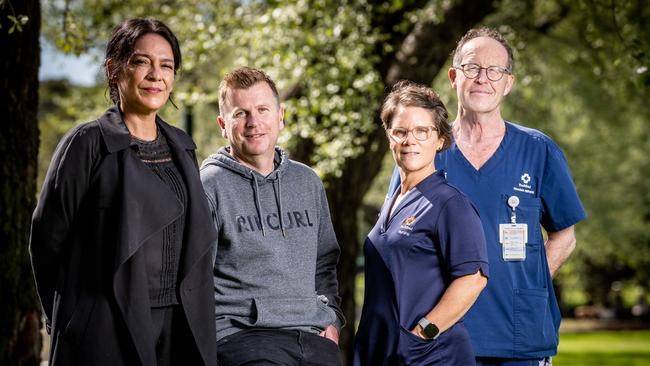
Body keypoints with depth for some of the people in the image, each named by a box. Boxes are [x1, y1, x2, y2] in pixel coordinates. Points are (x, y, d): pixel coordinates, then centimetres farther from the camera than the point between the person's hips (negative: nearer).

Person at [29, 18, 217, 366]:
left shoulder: (182, 147, 13)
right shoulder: (88, 143, -5)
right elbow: (47, 237, -4)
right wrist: (66, 319, 2)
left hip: (180, 331, 5)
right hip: (109, 333, -5)